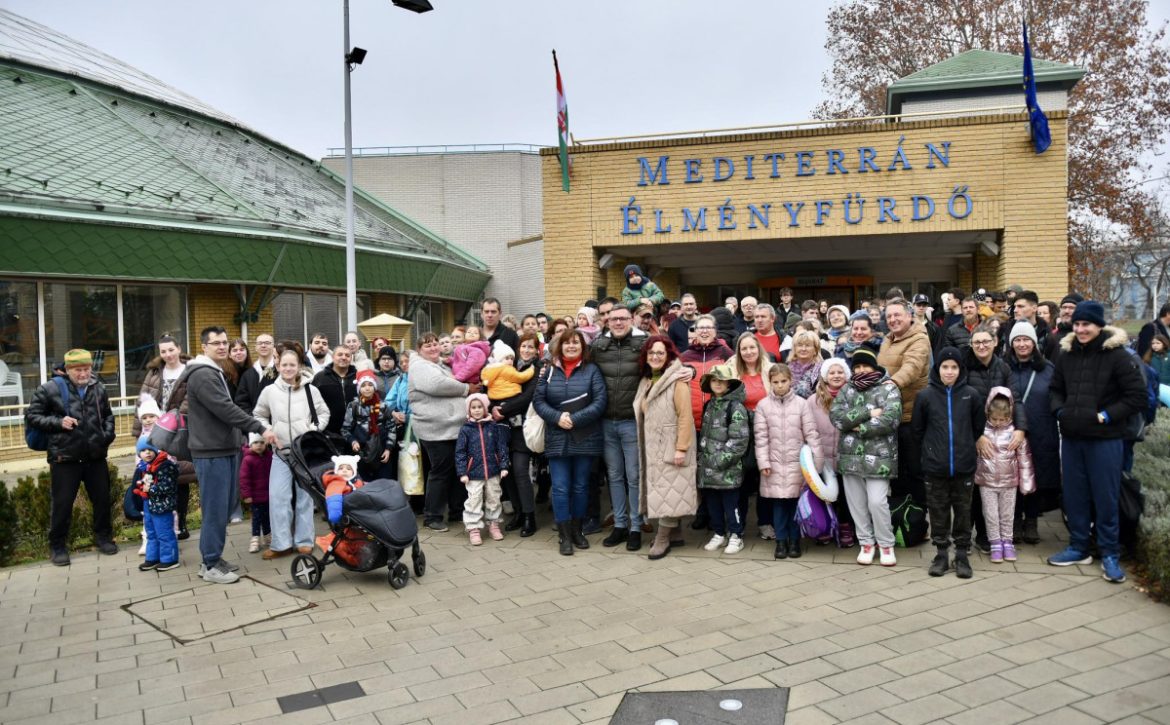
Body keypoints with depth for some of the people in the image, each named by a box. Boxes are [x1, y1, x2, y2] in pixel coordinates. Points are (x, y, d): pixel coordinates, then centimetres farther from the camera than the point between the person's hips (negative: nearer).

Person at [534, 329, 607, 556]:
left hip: (585, 439, -1)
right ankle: (565, 535, 9)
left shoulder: (591, 370, -1)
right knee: (560, 488, 0)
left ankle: (576, 530, 25)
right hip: (557, 439, 1)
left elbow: (600, 401, -9)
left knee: (580, 486, 10)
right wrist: (558, 417, -15)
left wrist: (575, 419, -18)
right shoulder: (549, 371, 5)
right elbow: (538, 400, 2)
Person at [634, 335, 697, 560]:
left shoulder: (677, 380, -12)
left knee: (669, 490, -6)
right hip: (652, 446, 8)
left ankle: (662, 538, 0)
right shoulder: (646, 380, 11)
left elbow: (685, 416, -17)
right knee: (661, 490, 11)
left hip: (671, 446, -7)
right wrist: (643, 443, 9)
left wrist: (681, 447, -21)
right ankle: (674, 534, 20)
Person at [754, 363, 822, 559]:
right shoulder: (763, 405, 0)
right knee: (778, 503, 5)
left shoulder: (801, 403, -1)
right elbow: (761, 436, -1)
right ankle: (781, 541, 17)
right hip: (774, 462, 0)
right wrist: (763, 462, -5)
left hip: (797, 462, 0)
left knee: (795, 502, 5)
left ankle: (794, 540, 19)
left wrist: (817, 460, -5)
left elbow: (811, 433, -2)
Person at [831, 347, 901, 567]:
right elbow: (836, 416, -6)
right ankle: (866, 543, 25)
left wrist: (860, 427, -11)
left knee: (877, 502, -8)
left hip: (878, 456, -4)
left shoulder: (889, 388, -1)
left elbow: (891, 419, -16)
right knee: (856, 503, 10)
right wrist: (868, 413, -14)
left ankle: (886, 545, 12)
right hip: (850, 455, 4)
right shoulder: (846, 390, 10)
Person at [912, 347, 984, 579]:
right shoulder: (926, 396, -4)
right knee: (938, 511, 8)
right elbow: (917, 429, 6)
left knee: (963, 510, 9)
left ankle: (962, 555, 20)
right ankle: (941, 553, 20)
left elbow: (978, 427, 8)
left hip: (964, 465, 0)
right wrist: (933, 447, 6)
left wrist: (966, 446, 9)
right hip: (935, 466, 0)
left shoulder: (971, 395, -3)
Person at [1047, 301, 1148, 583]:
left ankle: (1110, 554, 16)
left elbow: (1137, 397, -9)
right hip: (1071, 436, 5)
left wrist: (1105, 416, -13)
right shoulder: (1066, 353, 5)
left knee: (1105, 497, 3)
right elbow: (1055, 388, 18)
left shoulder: (1118, 355, -10)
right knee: (1074, 495, 13)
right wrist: (1060, 410, 1)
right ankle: (1078, 547, 27)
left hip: (1104, 439, -5)